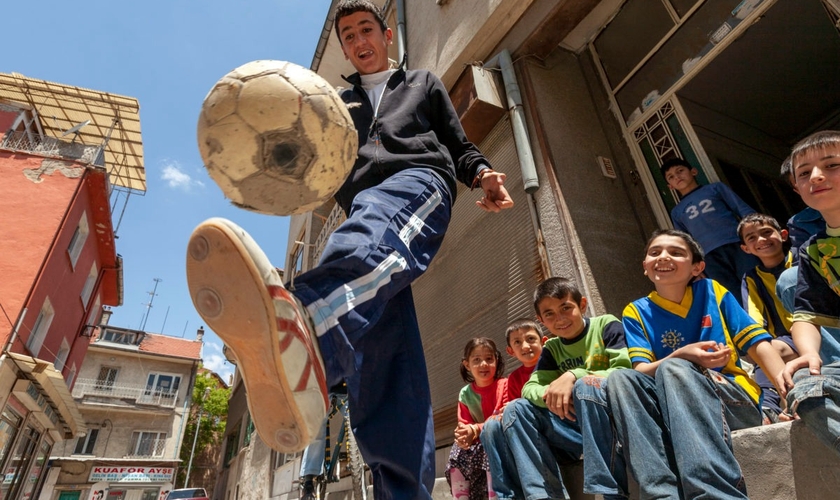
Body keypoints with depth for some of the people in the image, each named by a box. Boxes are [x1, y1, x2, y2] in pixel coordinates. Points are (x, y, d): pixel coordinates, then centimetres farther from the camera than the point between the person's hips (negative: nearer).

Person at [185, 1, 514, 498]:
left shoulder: (424, 82, 33)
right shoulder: (338, 104, 38)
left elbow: (459, 145, 24)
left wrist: (482, 174, 2)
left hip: (419, 179, -2)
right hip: (363, 204, 3)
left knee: (371, 240, -42)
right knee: (378, 344, -19)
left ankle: (301, 328, -73)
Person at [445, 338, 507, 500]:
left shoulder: (504, 385, -12)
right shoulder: (465, 394, 1)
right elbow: (464, 425, 0)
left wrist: (476, 430, -31)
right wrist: (462, 434, -26)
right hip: (479, 444, 5)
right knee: (458, 454, -18)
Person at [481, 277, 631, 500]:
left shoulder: (606, 325, -2)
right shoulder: (551, 348, 11)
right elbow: (530, 388, 0)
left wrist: (574, 375, -26)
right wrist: (549, 394, -24)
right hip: (577, 425, 5)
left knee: (586, 386, -33)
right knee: (515, 410, -10)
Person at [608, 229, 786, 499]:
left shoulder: (712, 291, 6)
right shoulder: (637, 312, 5)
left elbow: (757, 343, 0)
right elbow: (641, 371, -4)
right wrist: (682, 355, -23)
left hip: (736, 400, -1)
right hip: (673, 413, 1)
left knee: (673, 370, -31)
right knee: (620, 378, -27)